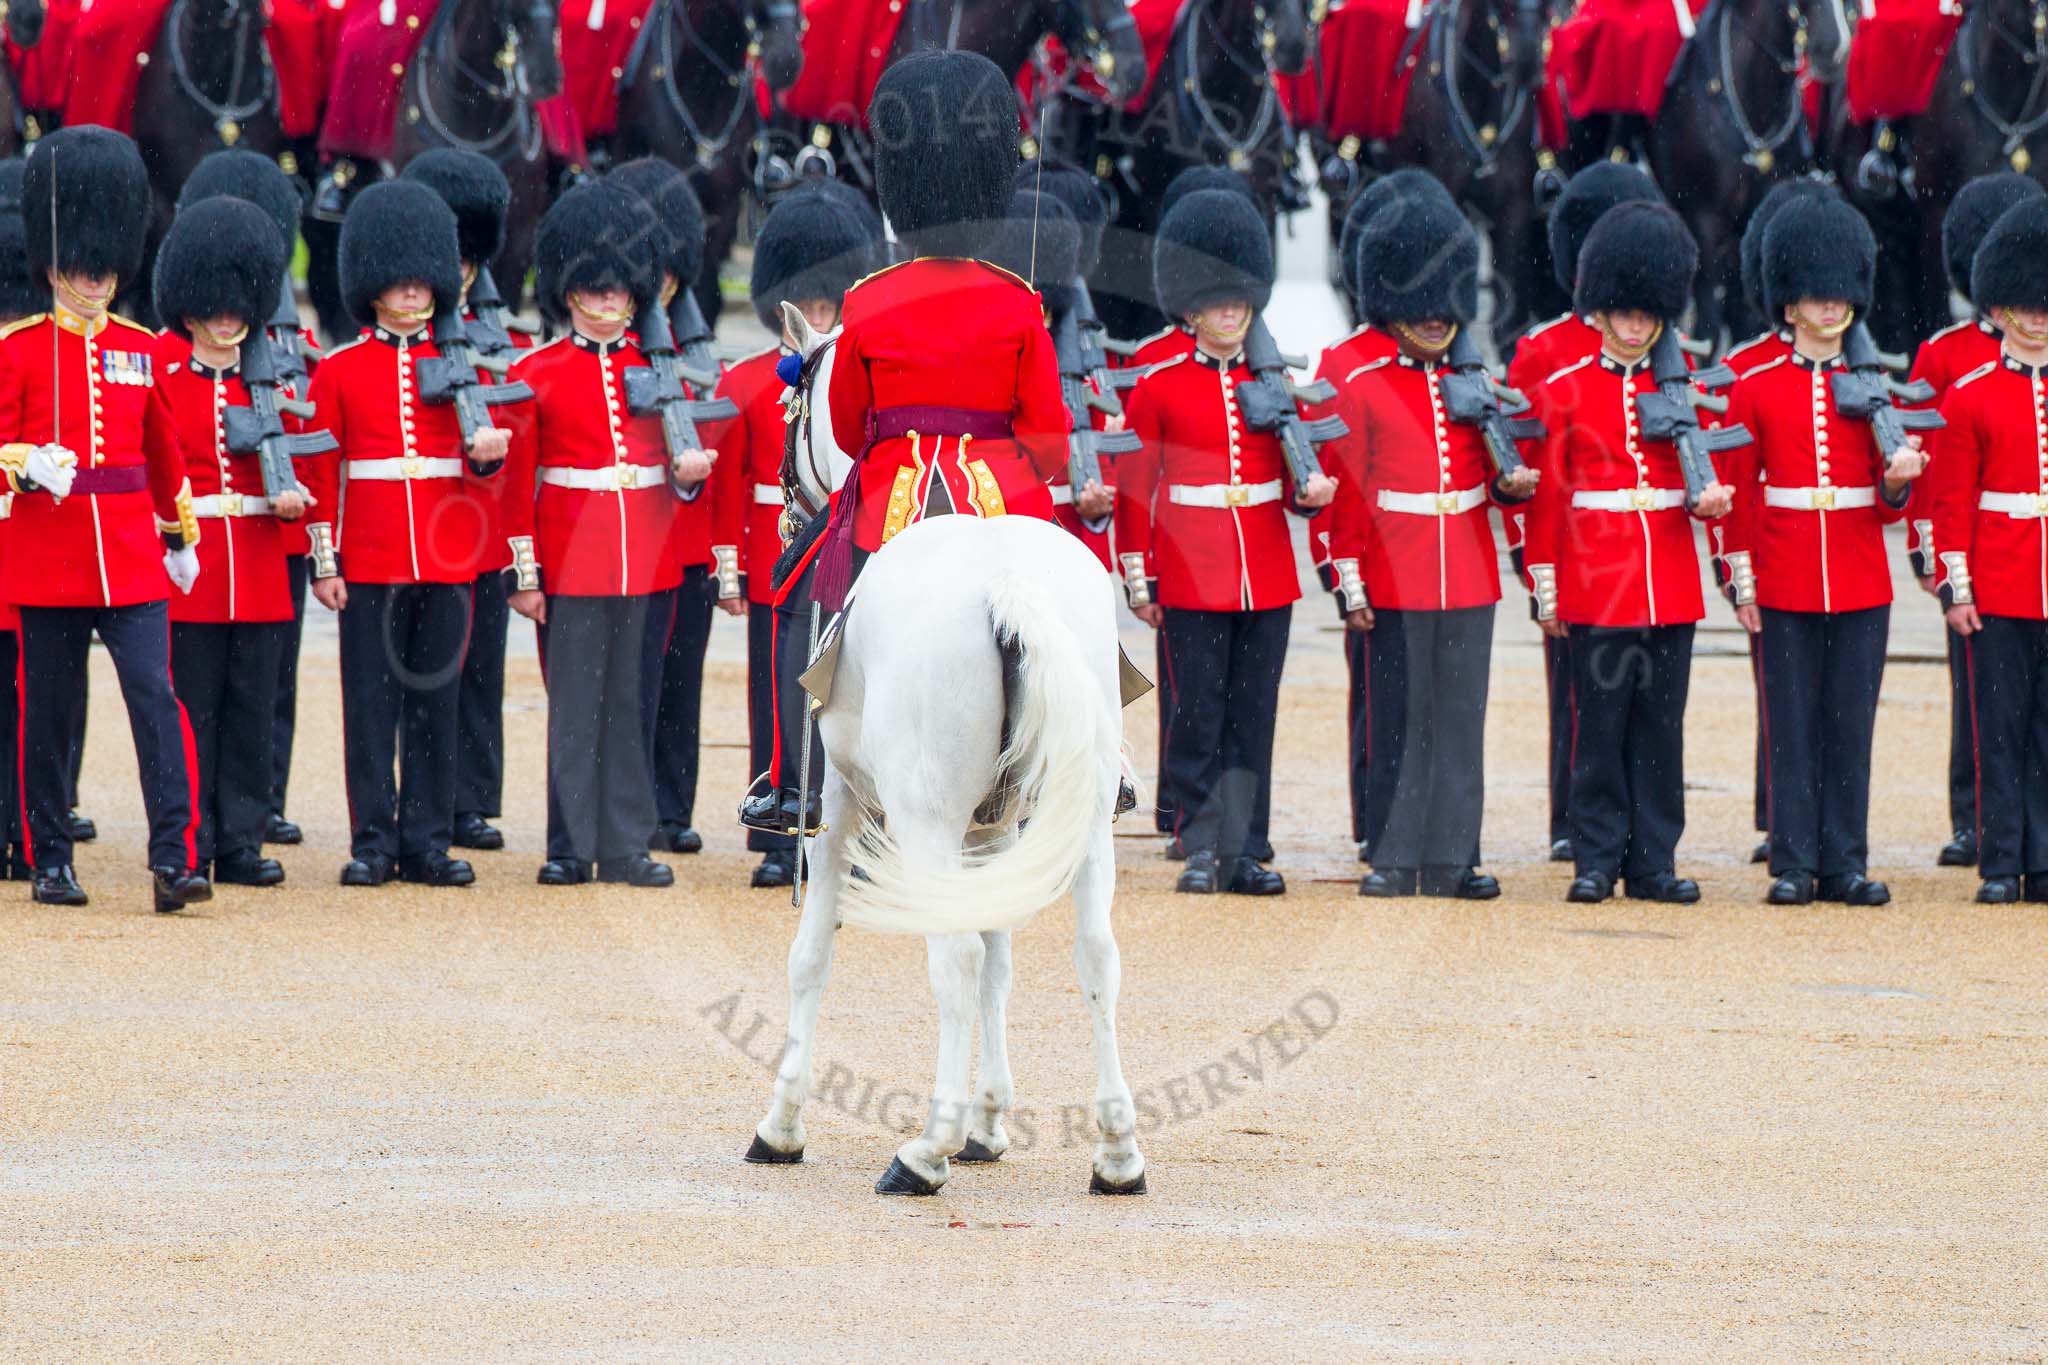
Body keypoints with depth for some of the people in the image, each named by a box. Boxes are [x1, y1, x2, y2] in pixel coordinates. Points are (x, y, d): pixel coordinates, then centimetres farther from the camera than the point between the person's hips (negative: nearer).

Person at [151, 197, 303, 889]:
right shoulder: (157, 368, -2)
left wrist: (291, 493, -5)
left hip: (258, 566, 4)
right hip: (187, 566, -4)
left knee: (251, 708, 5)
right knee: (190, 706, -2)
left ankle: (241, 841, 10)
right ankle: (190, 849, 4)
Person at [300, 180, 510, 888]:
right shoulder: (337, 370, 3)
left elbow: (475, 464, 11)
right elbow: (320, 471, 2)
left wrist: (486, 453, -13)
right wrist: (324, 561, -3)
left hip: (444, 557, 2)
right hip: (369, 558, -2)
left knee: (435, 698, 3)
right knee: (371, 701, -1)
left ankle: (429, 842, 7)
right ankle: (374, 842, 2)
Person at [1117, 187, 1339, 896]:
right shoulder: (1158, 387, 0)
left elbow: (1302, 472, 13)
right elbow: (1133, 488, 2)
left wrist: (1313, 488, -11)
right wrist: (1139, 581, -2)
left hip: (1267, 575, 3)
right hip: (1192, 574, -3)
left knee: (1253, 717, 4)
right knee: (1198, 717, -2)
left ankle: (1238, 849, 8)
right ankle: (1201, 849, 3)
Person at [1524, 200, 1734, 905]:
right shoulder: (1563, 388, 2)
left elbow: (1703, 476, 13)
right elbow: (1546, 494, 2)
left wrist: (1711, 497, -11)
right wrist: (1546, 587, -1)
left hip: (1669, 580, 3)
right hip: (1597, 576, -3)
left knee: (1661, 725, 4)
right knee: (1600, 721, -1)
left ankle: (1654, 861, 8)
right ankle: (1598, 859, 5)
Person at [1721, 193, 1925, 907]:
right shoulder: (1755, 388, 3)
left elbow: (1889, 505, 9)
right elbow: (1737, 493, 3)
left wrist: (1899, 480, -14)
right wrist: (1742, 582, -3)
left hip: (1860, 584, 2)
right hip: (1784, 588, -2)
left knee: (1850, 726, 2)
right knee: (1791, 726, -1)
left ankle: (1846, 865, 6)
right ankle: (1794, 865, 3)